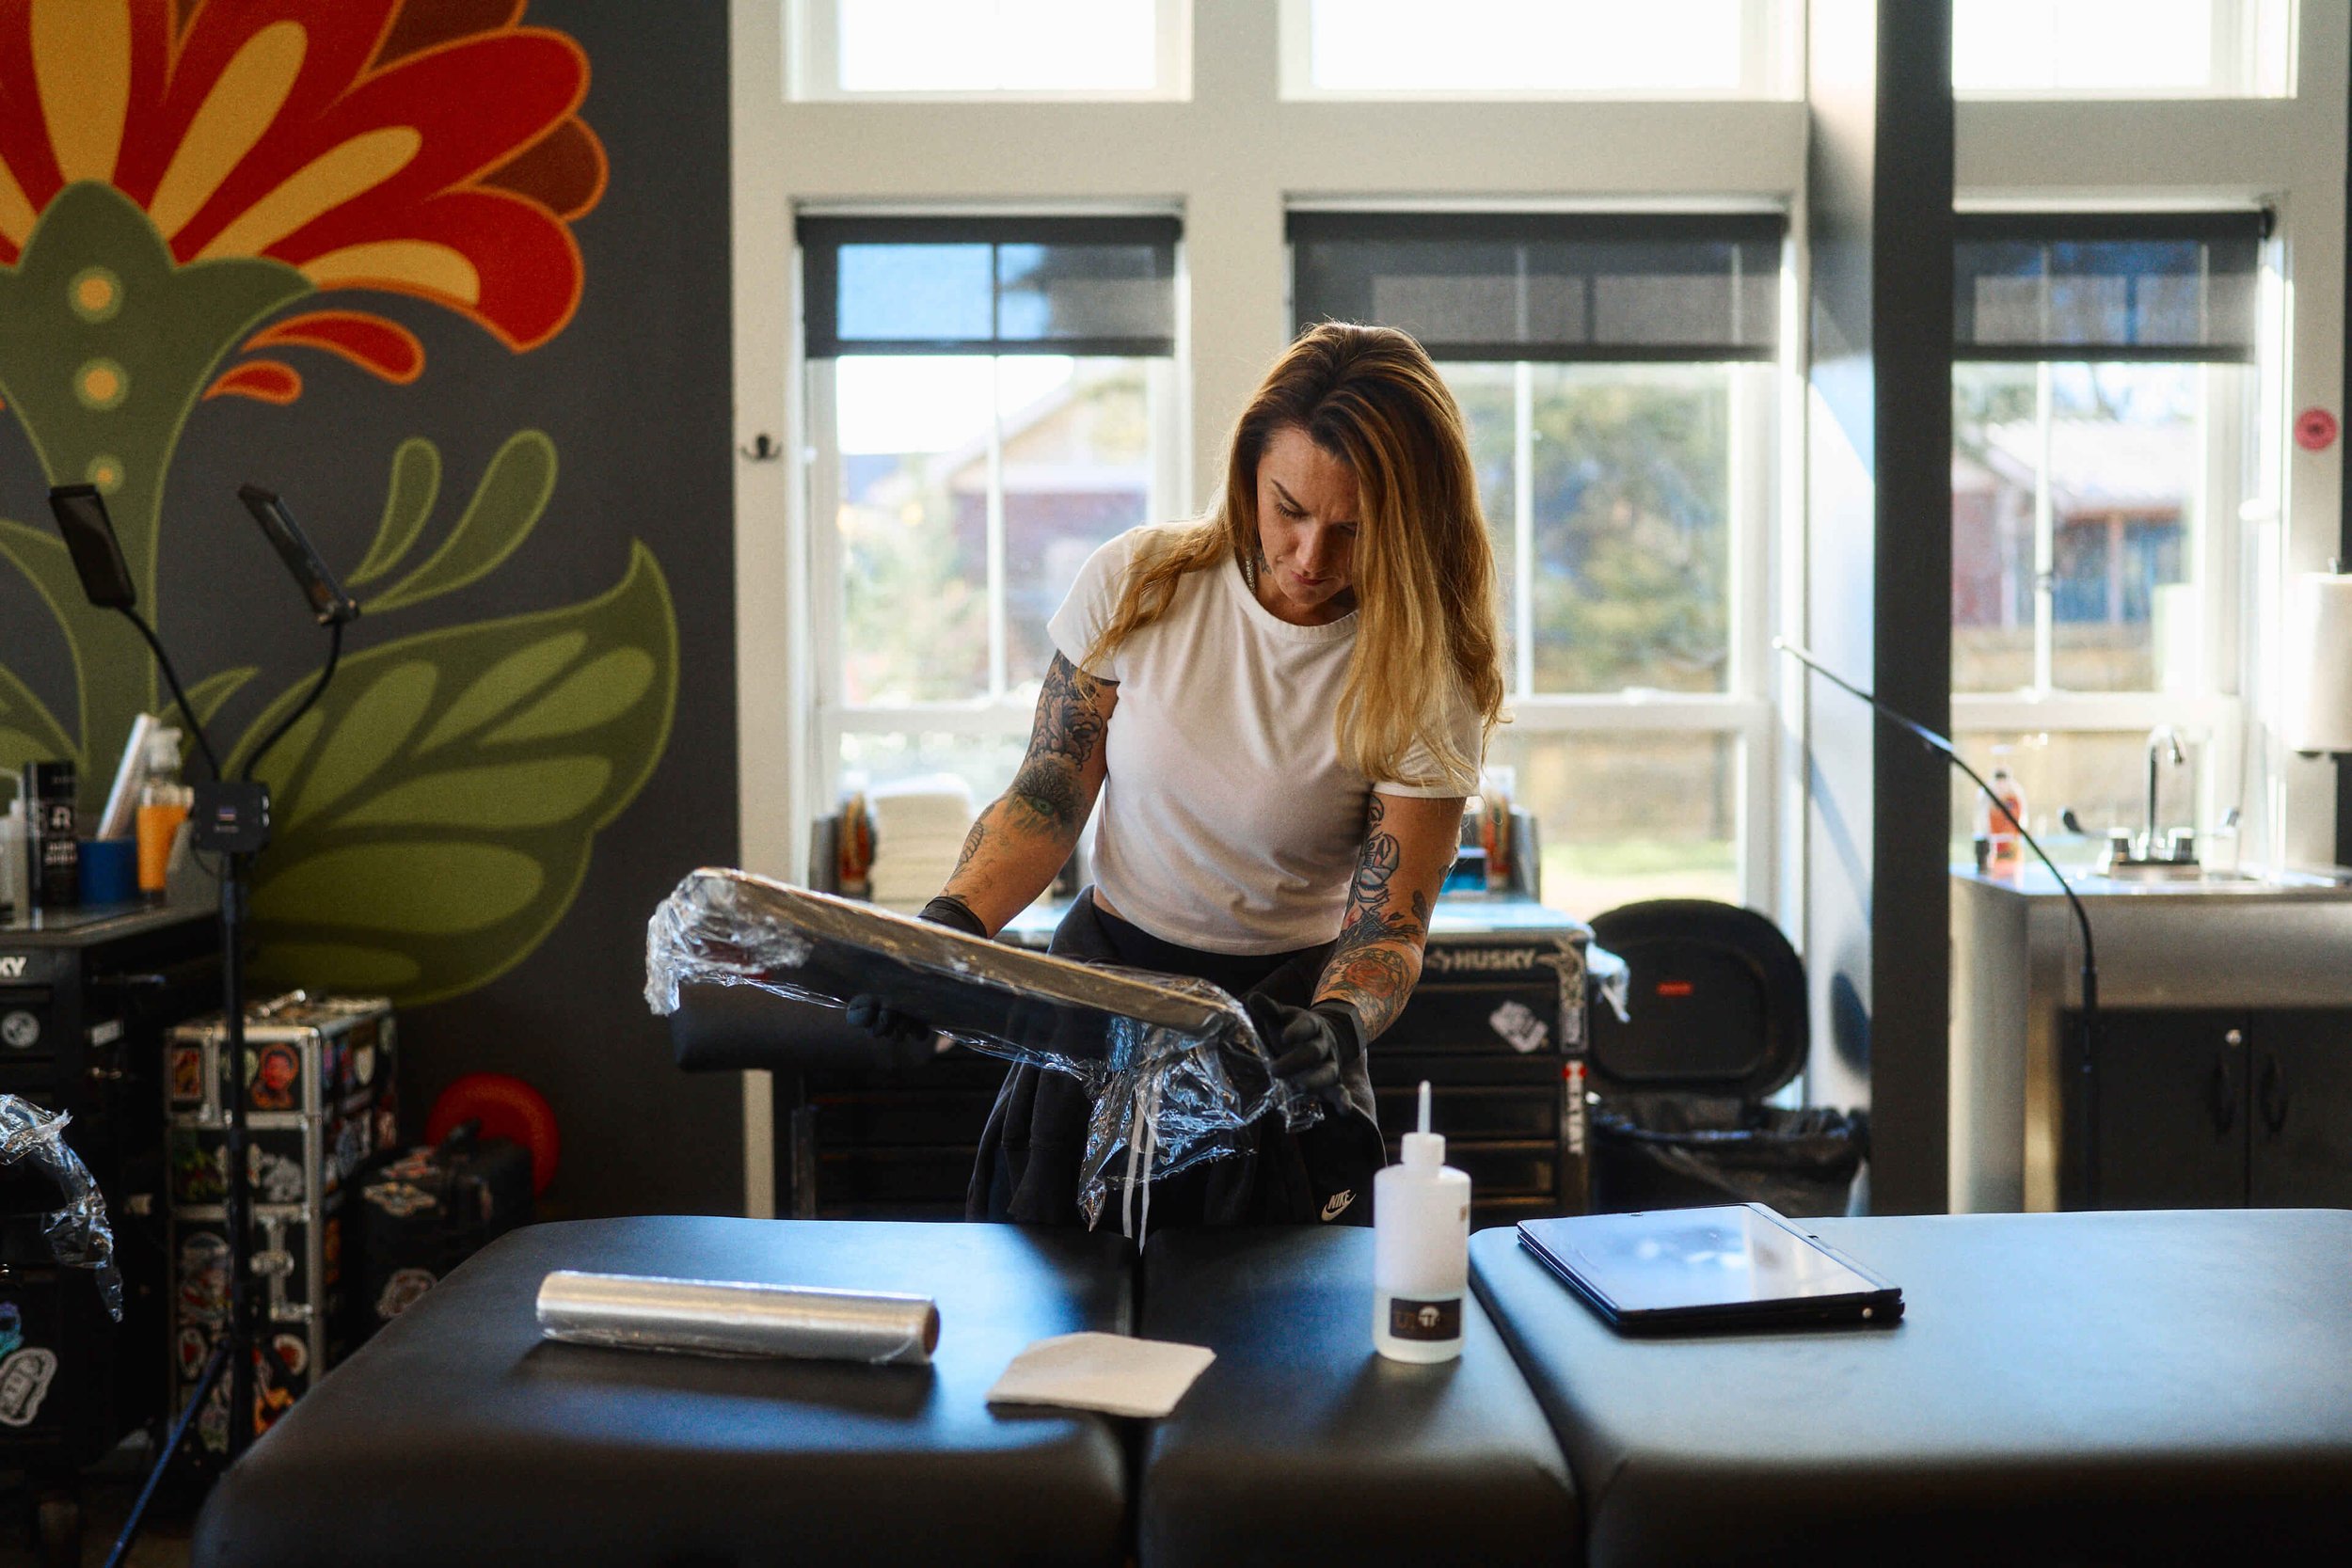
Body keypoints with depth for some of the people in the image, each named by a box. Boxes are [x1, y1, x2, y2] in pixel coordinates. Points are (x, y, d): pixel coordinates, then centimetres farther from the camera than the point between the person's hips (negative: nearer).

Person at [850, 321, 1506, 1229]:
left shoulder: (1424, 684, -14)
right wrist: (946, 928, -21)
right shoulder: (1138, 584, -9)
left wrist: (1335, 1026, -37)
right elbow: (1047, 799, -4)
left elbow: (1387, 929, -16)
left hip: (1286, 1009, -1)